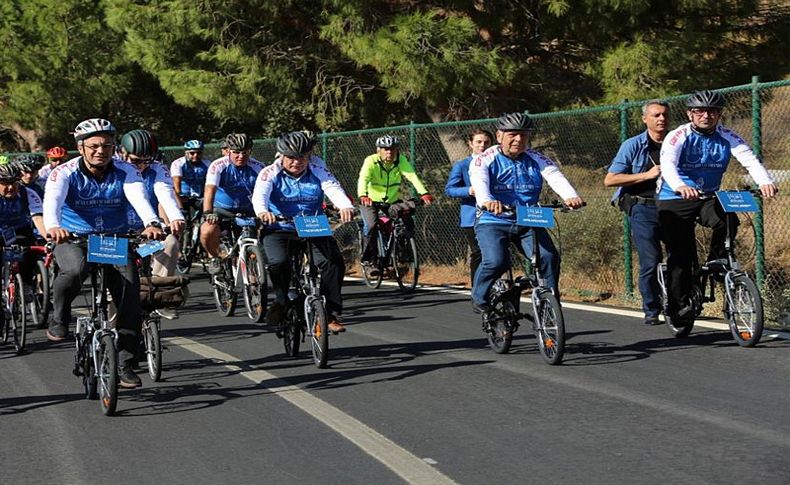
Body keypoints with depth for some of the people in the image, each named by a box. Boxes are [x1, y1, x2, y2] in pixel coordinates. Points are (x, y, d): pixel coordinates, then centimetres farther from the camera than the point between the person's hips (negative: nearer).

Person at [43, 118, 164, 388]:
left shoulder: (125, 172, -7)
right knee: (76, 269, -36)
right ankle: (59, 319, -8)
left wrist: (152, 223, -48)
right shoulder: (65, 173, -12)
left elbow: (139, 198, -26)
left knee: (130, 289, -15)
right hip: (73, 241, -2)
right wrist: (53, 227, -54)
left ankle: (125, 364, -5)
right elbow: (52, 201, -31)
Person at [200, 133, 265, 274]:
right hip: (221, 210, -2)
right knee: (207, 231, -29)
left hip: (246, 211, 2)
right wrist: (208, 213, -44)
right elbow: (210, 189, -28)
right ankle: (214, 257, 3)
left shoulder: (257, 167, -9)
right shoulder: (218, 166, -15)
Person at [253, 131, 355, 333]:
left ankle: (332, 314, -12)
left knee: (332, 263, -22)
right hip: (279, 230, -1)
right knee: (279, 263, -30)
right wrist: (262, 211, -48)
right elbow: (259, 194, -23)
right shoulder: (270, 173, -5)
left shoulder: (318, 172, 0)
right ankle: (281, 302, -2)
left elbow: (334, 189, -18)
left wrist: (346, 207, -41)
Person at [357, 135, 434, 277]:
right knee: (371, 226, -27)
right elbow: (363, 179, -34)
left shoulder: (401, 160, -11)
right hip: (371, 201, -3)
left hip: (393, 201, 3)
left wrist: (424, 193, -41)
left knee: (408, 224, -14)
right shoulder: (371, 161, -19)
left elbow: (412, 176, -24)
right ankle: (367, 261, -15)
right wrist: (363, 196, -55)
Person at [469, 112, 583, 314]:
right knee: (496, 262, -27)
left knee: (549, 257, -21)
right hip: (493, 221, -3)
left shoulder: (536, 159, 6)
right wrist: (486, 201, -48)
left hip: (528, 223, 3)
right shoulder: (485, 159, -2)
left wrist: (571, 196, -35)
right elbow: (479, 181, -23)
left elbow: (555, 176, -13)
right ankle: (480, 299, 0)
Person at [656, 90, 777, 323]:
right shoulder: (678, 137, -14)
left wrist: (765, 182, -41)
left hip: (708, 197, 3)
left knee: (727, 222, -27)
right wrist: (680, 187, -53)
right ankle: (678, 304, 1)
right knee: (680, 254, -10)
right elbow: (667, 163, -31)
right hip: (675, 200, -3)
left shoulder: (727, 137, -5)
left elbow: (749, 159, -20)